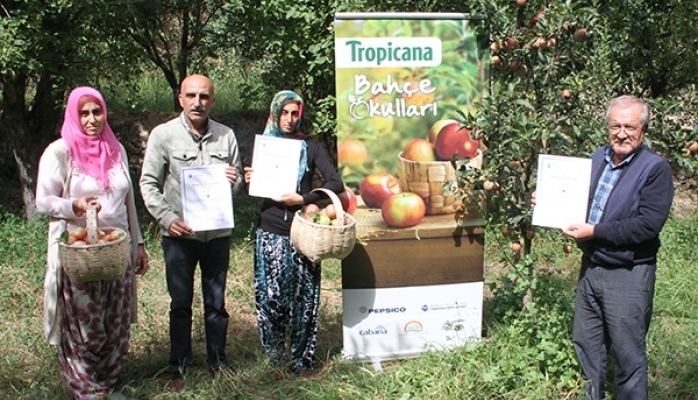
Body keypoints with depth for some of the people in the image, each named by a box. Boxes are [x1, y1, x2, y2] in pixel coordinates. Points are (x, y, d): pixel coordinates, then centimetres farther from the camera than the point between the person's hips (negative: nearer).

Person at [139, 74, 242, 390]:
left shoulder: (226, 136, 4)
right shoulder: (163, 135, -4)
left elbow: (237, 182, 13)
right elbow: (149, 184, -2)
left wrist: (234, 181, -11)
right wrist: (168, 219, -15)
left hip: (218, 232, 2)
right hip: (179, 234, -2)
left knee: (216, 301, 12)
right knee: (180, 303, 9)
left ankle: (217, 360, 27)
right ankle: (179, 367, 21)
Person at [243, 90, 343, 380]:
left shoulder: (310, 147, 5)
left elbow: (336, 184, -5)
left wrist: (302, 199, -15)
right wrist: (248, 180, -6)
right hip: (271, 231, 1)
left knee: (304, 296, 1)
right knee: (272, 296, -2)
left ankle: (302, 359, 13)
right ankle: (275, 359, 13)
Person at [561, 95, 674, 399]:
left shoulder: (655, 168, -13)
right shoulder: (598, 159, 8)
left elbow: (648, 225, -22)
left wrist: (594, 231, -22)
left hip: (628, 275, -7)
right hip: (590, 267, 7)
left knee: (628, 354, 5)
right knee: (586, 344, 18)